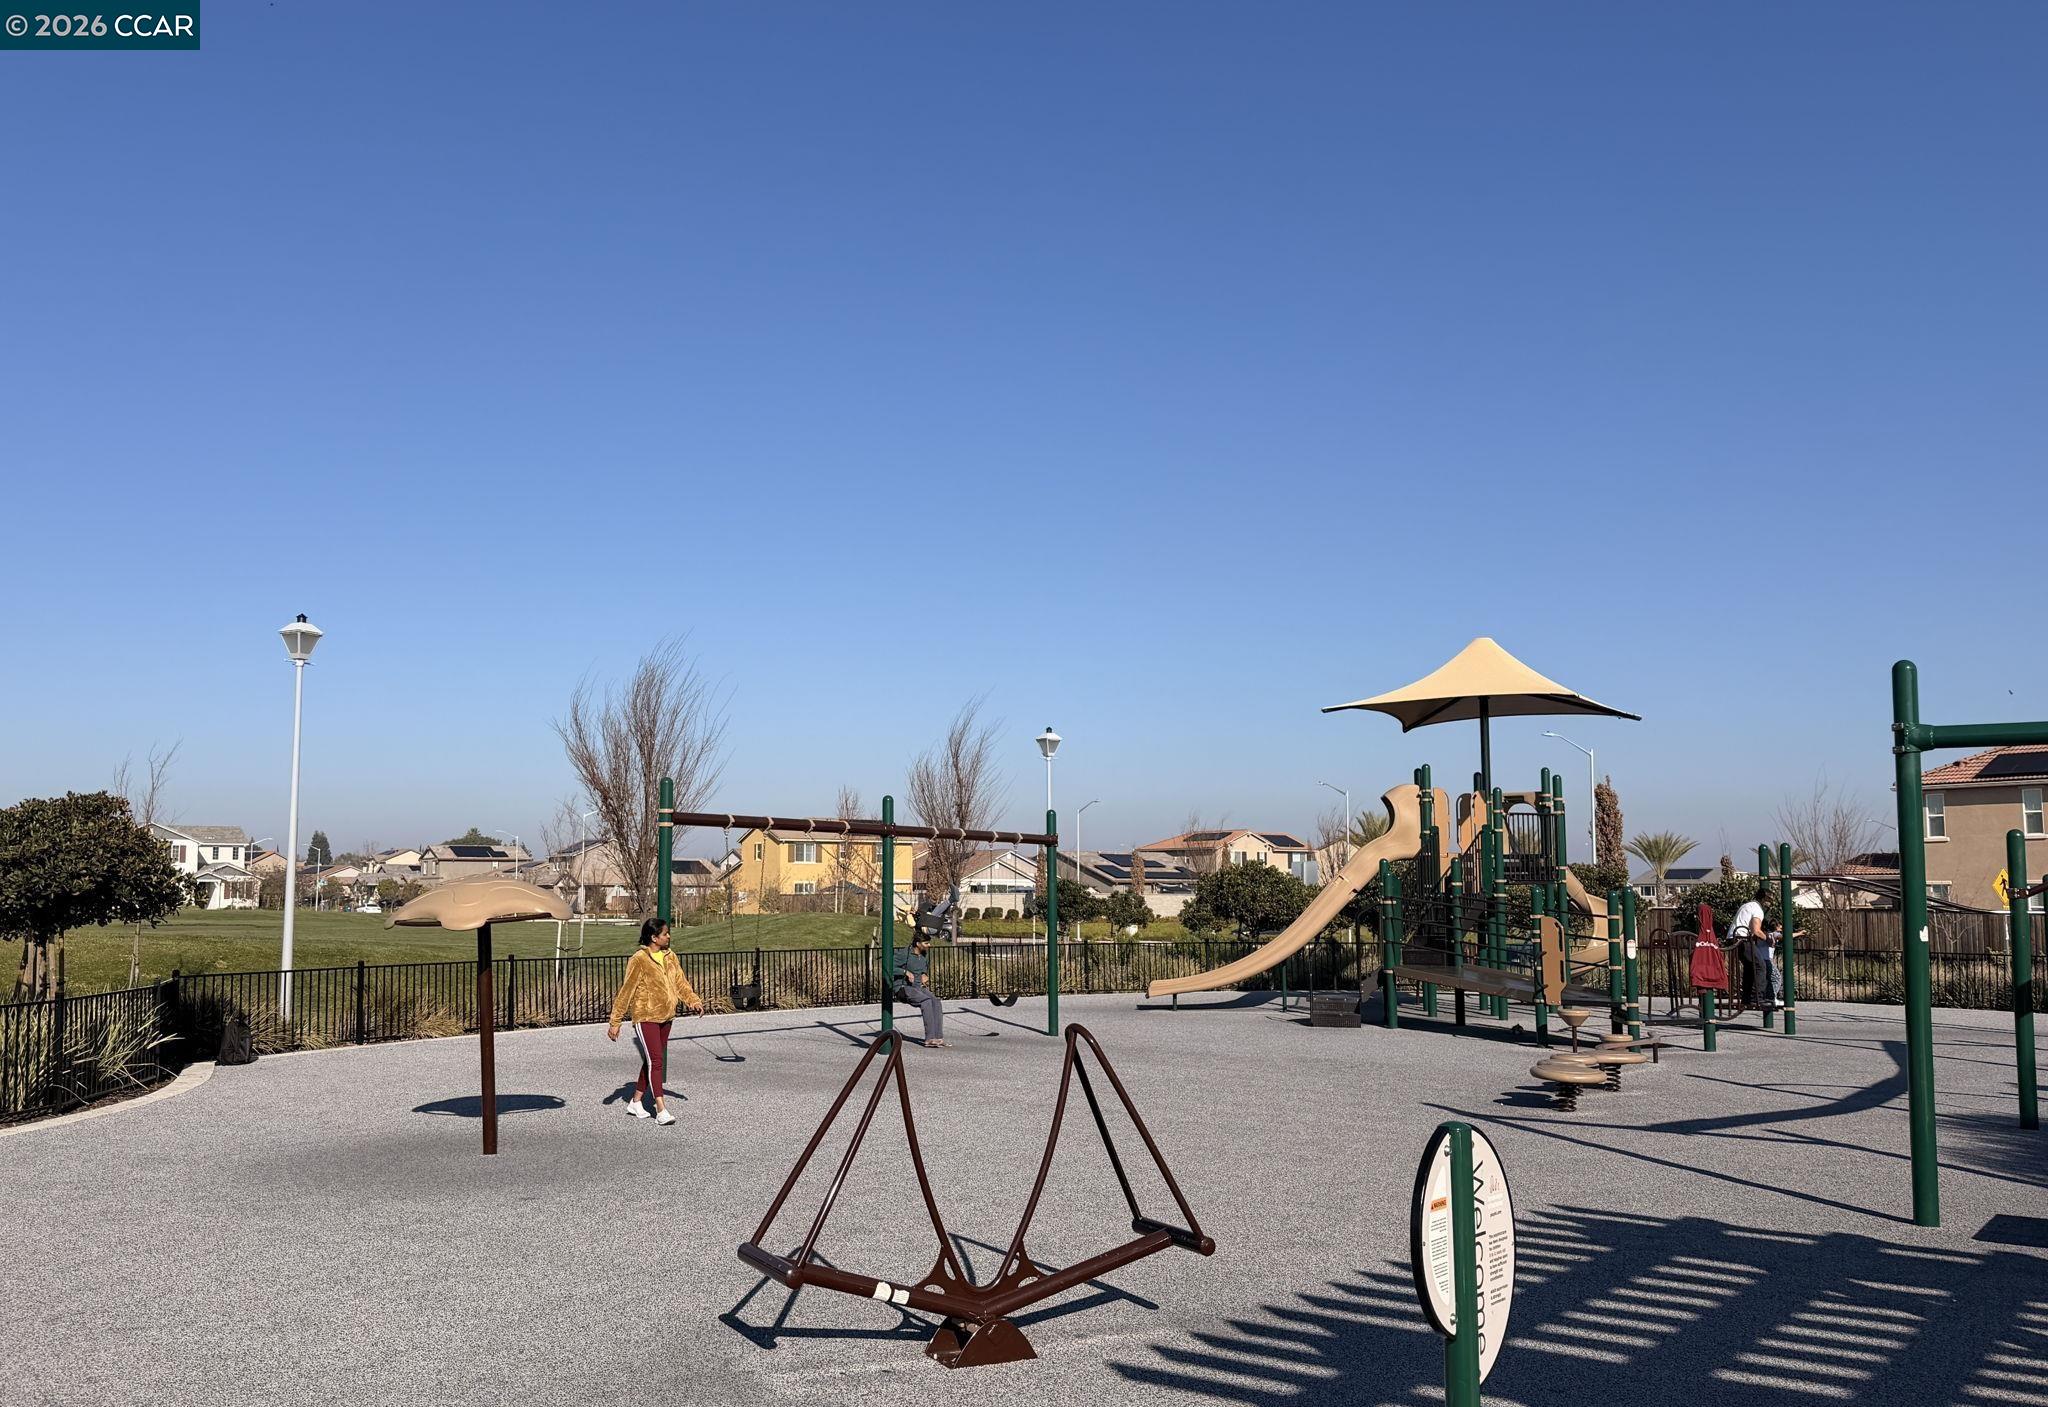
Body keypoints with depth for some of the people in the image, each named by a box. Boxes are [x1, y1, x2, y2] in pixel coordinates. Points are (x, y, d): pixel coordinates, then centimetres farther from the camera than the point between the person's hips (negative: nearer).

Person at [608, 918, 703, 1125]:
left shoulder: (670, 957, 8)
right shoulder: (638, 960, -12)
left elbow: (680, 983, 11)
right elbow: (626, 991, -10)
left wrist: (694, 1001, -7)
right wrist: (615, 1022, -8)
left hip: (665, 1016, 7)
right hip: (646, 1017, -7)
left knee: (653, 1061, 14)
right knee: (656, 1061, -12)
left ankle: (636, 1103, 28)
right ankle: (661, 1110, -12)